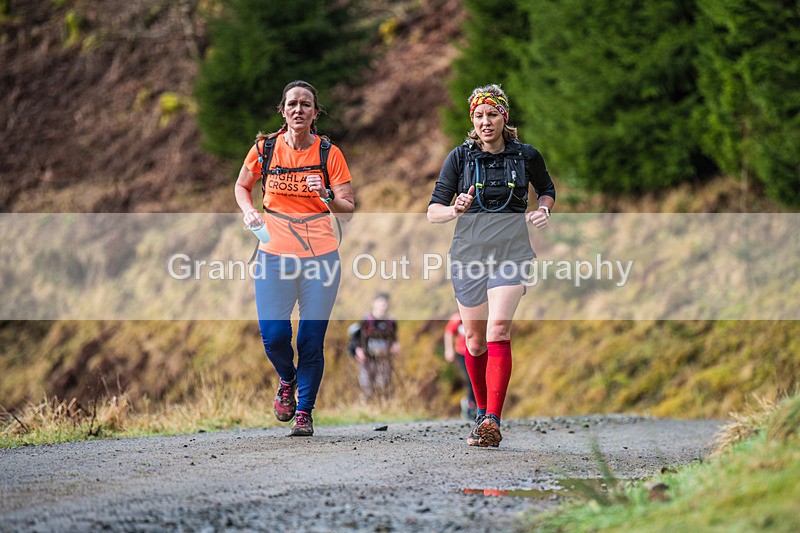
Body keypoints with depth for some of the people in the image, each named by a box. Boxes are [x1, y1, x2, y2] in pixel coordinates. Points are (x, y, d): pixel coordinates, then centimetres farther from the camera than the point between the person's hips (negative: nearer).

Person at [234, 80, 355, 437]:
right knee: (273, 335, -8)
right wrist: (248, 210, 0)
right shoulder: (265, 148, 3)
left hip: (320, 256, -1)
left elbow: (348, 211, 3)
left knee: (311, 339, -2)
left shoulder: (329, 154, 1)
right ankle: (287, 381, 25)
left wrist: (327, 196, -17)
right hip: (274, 254, 1)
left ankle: (304, 411, 13)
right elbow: (242, 185, 20)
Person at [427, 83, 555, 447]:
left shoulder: (526, 156, 3)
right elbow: (433, 211, -3)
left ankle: (493, 421, -25)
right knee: (474, 337, 9)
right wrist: (454, 210, -25)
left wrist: (543, 210, 0)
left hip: (510, 253, -2)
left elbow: (547, 190, 22)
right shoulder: (460, 157, 1)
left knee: (499, 328, -20)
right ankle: (482, 410, 30)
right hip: (469, 251, 2)